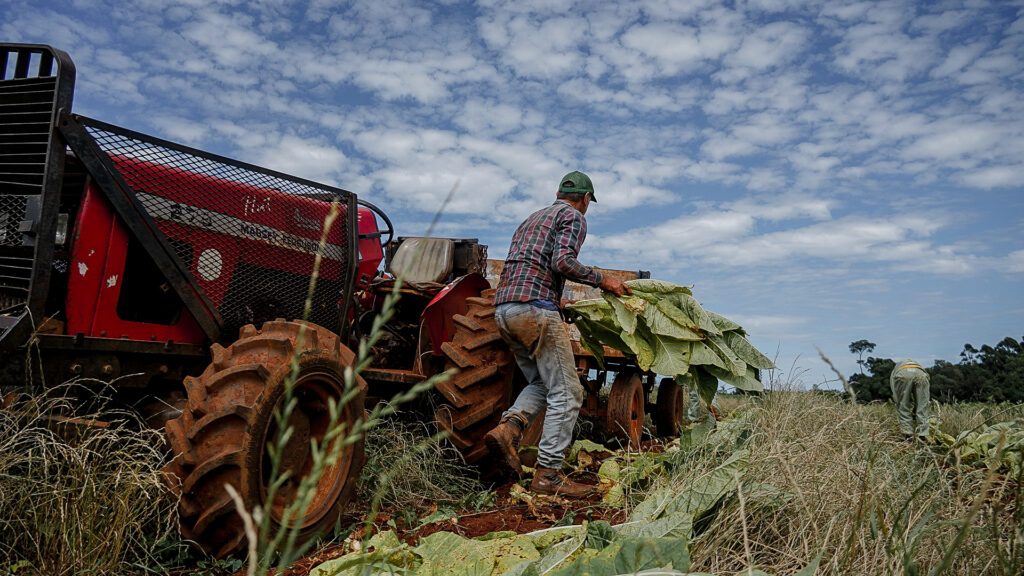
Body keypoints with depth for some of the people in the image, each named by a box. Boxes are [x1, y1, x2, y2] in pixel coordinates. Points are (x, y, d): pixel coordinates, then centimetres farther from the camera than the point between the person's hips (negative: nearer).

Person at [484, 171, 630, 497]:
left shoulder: (531, 219, 29)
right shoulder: (573, 217, 4)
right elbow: (563, 261, -13)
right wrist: (602, 280, -1)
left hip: (503, 308, 9)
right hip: (535, 307, -8)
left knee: (542, 383, 19)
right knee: (566, 393, -2)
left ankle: (509, 427, -5)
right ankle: (548, 475, -4)